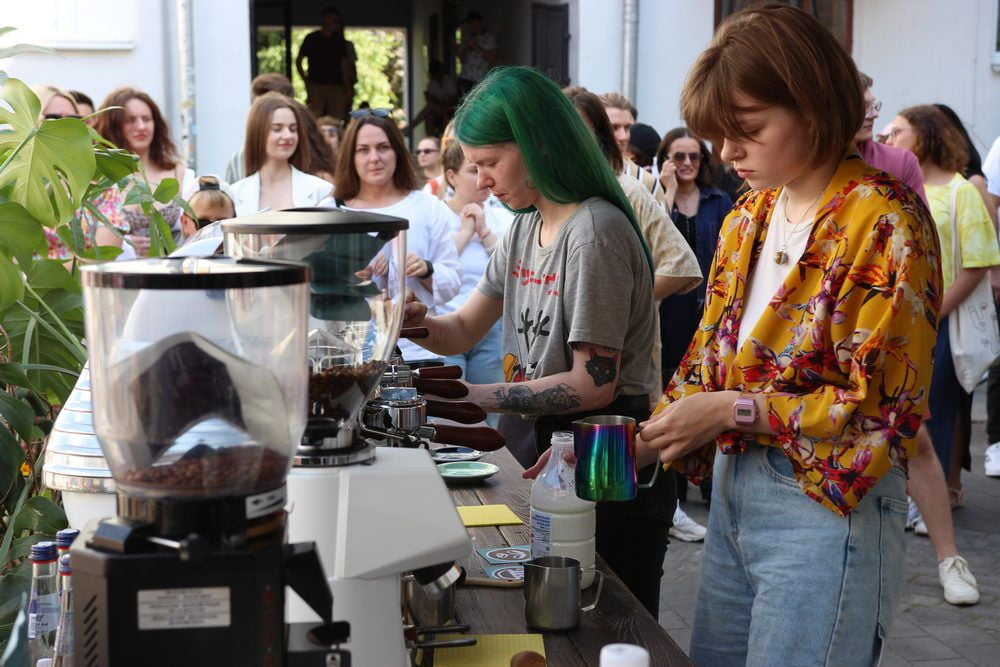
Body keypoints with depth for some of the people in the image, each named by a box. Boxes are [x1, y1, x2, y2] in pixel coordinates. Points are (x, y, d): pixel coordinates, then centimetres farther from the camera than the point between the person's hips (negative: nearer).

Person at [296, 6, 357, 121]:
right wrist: (306, 80, 0)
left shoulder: (340, 41, 13)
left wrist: (348, 89, 5)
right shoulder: (312, 38, 5)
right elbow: (298, 61, 8)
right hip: (316, 85, -3)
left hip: (336, 87, 3)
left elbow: (344, 66, 12)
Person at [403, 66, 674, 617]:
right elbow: (465, 329, 12)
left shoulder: (595, 232, -19)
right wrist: (419, 325, -10)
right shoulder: (525, 226, 11)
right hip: (551, 448, 9)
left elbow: (594, 385, -20)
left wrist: (474, 396, -21)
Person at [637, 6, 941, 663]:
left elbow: (885, 405, -16)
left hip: (827, 509, -7)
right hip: (732, 490, 7)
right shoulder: (748, 217, 10)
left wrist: (736, 410, -19)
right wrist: (649, 439, -1)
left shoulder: (884, 220, -13)